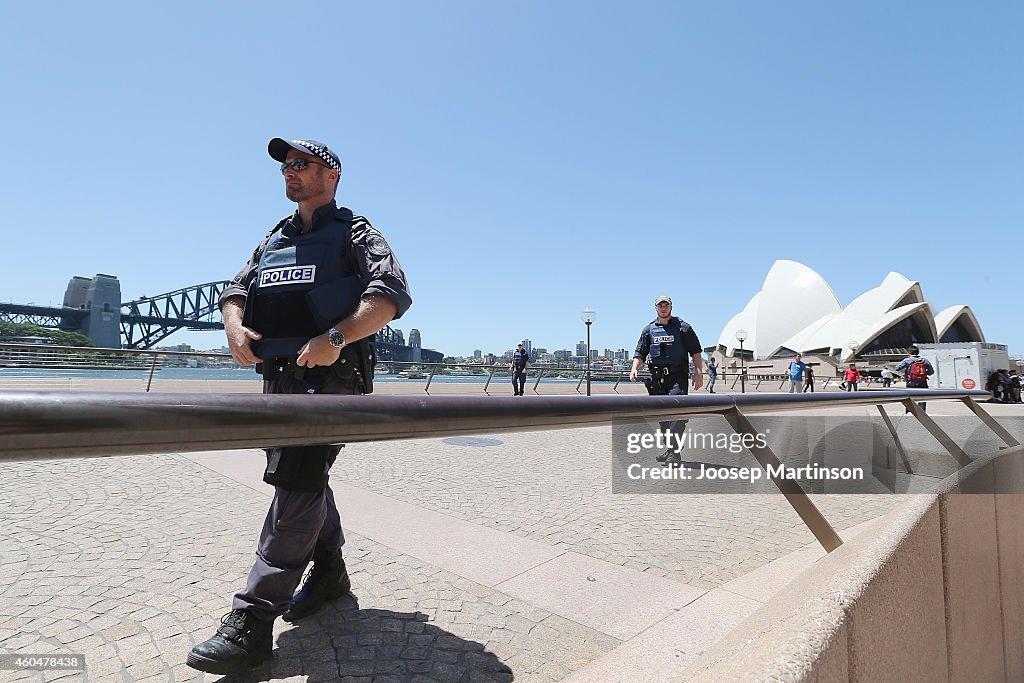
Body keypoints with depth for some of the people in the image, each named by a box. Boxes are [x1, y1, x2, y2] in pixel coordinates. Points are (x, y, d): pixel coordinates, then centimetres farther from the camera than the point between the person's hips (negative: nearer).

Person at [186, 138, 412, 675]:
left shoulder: (353, 231, 1)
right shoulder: (274, 239, 23)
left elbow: (393, 294, -13)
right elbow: (236, 289, 23)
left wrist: (336, 337, -26)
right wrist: (234, 325, -2)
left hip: (329, 374, -7)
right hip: (278, 375, 8)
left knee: (297, 484, -11)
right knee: (303, 479, 14)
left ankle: (251, 620, -5)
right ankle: (329, 573, 32)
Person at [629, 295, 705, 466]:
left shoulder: (683, 327, 6)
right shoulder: (649, 329, 14)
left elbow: (695, 351, 4)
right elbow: (640, 353, 12)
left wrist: (698, 373, -6)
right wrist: (634, 368, -6)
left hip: (678, 376, -4)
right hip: (657, 377, 4)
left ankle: (674, 452, -17)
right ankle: (670, 449, 23)